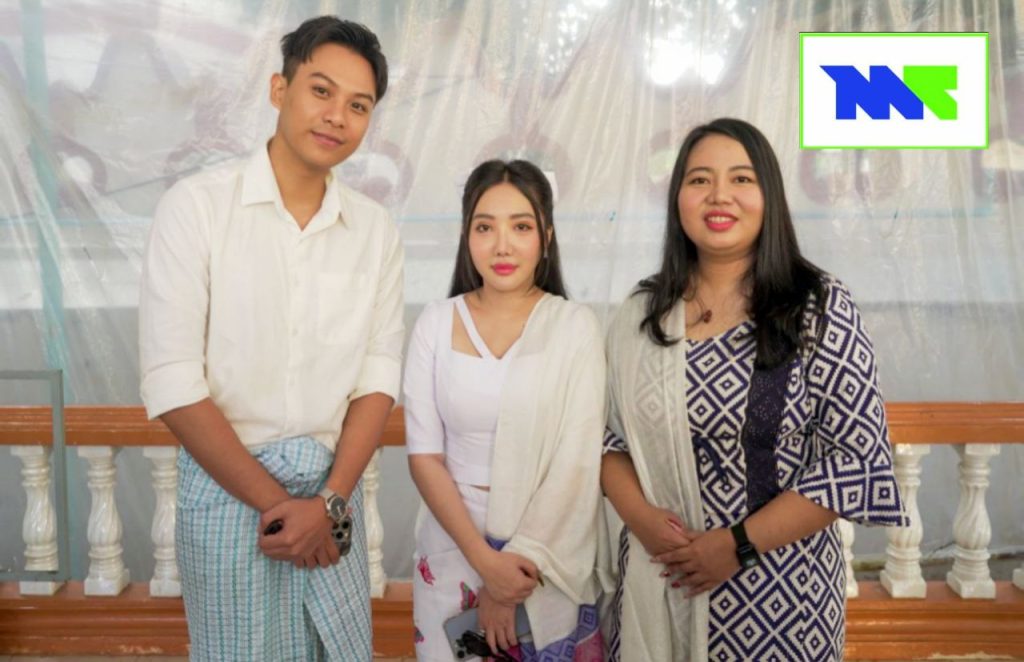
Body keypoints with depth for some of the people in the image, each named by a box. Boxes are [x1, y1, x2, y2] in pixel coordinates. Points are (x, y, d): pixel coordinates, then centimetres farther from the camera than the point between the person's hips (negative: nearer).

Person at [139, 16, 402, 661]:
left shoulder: (376, 229, 1)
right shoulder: (196, 206, -10)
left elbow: (377, 379, 1)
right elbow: (173, 386, -13)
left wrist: (330, 500, -11)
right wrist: (274, 502, -12)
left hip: (334, 488, 3)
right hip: (228, 486, -3)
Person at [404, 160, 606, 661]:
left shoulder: (576, 326, -6)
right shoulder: (436, 323, -3)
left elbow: (577, 462, -10)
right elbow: (424, 455, -5)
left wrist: (522, 558, -14)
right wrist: (485, 559, -13)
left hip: (551, 552, -1)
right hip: (454, 546, 1)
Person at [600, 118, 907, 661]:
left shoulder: (820, 307, -9)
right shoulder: (642, 313, 2)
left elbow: (860, 455, -12)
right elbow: (607, 433, 6)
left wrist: (740, 544, -16)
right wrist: (640, 516, -12)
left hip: (777, 587, -3)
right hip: (654, 581, 3)